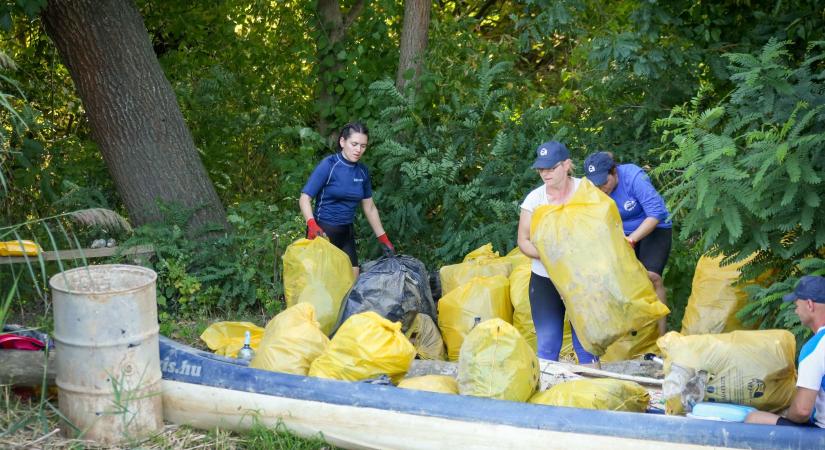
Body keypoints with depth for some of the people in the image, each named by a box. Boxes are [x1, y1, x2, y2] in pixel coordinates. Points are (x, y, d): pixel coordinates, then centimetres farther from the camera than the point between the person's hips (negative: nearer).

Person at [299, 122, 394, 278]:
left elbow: (370, 208, 16)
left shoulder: (363, 171, 6)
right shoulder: (328, 165, -10)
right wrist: (312, 225, -30)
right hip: (323, 232, -6)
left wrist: (384, 239, 14)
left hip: (346, 234, 6)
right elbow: (305, 198, -13)